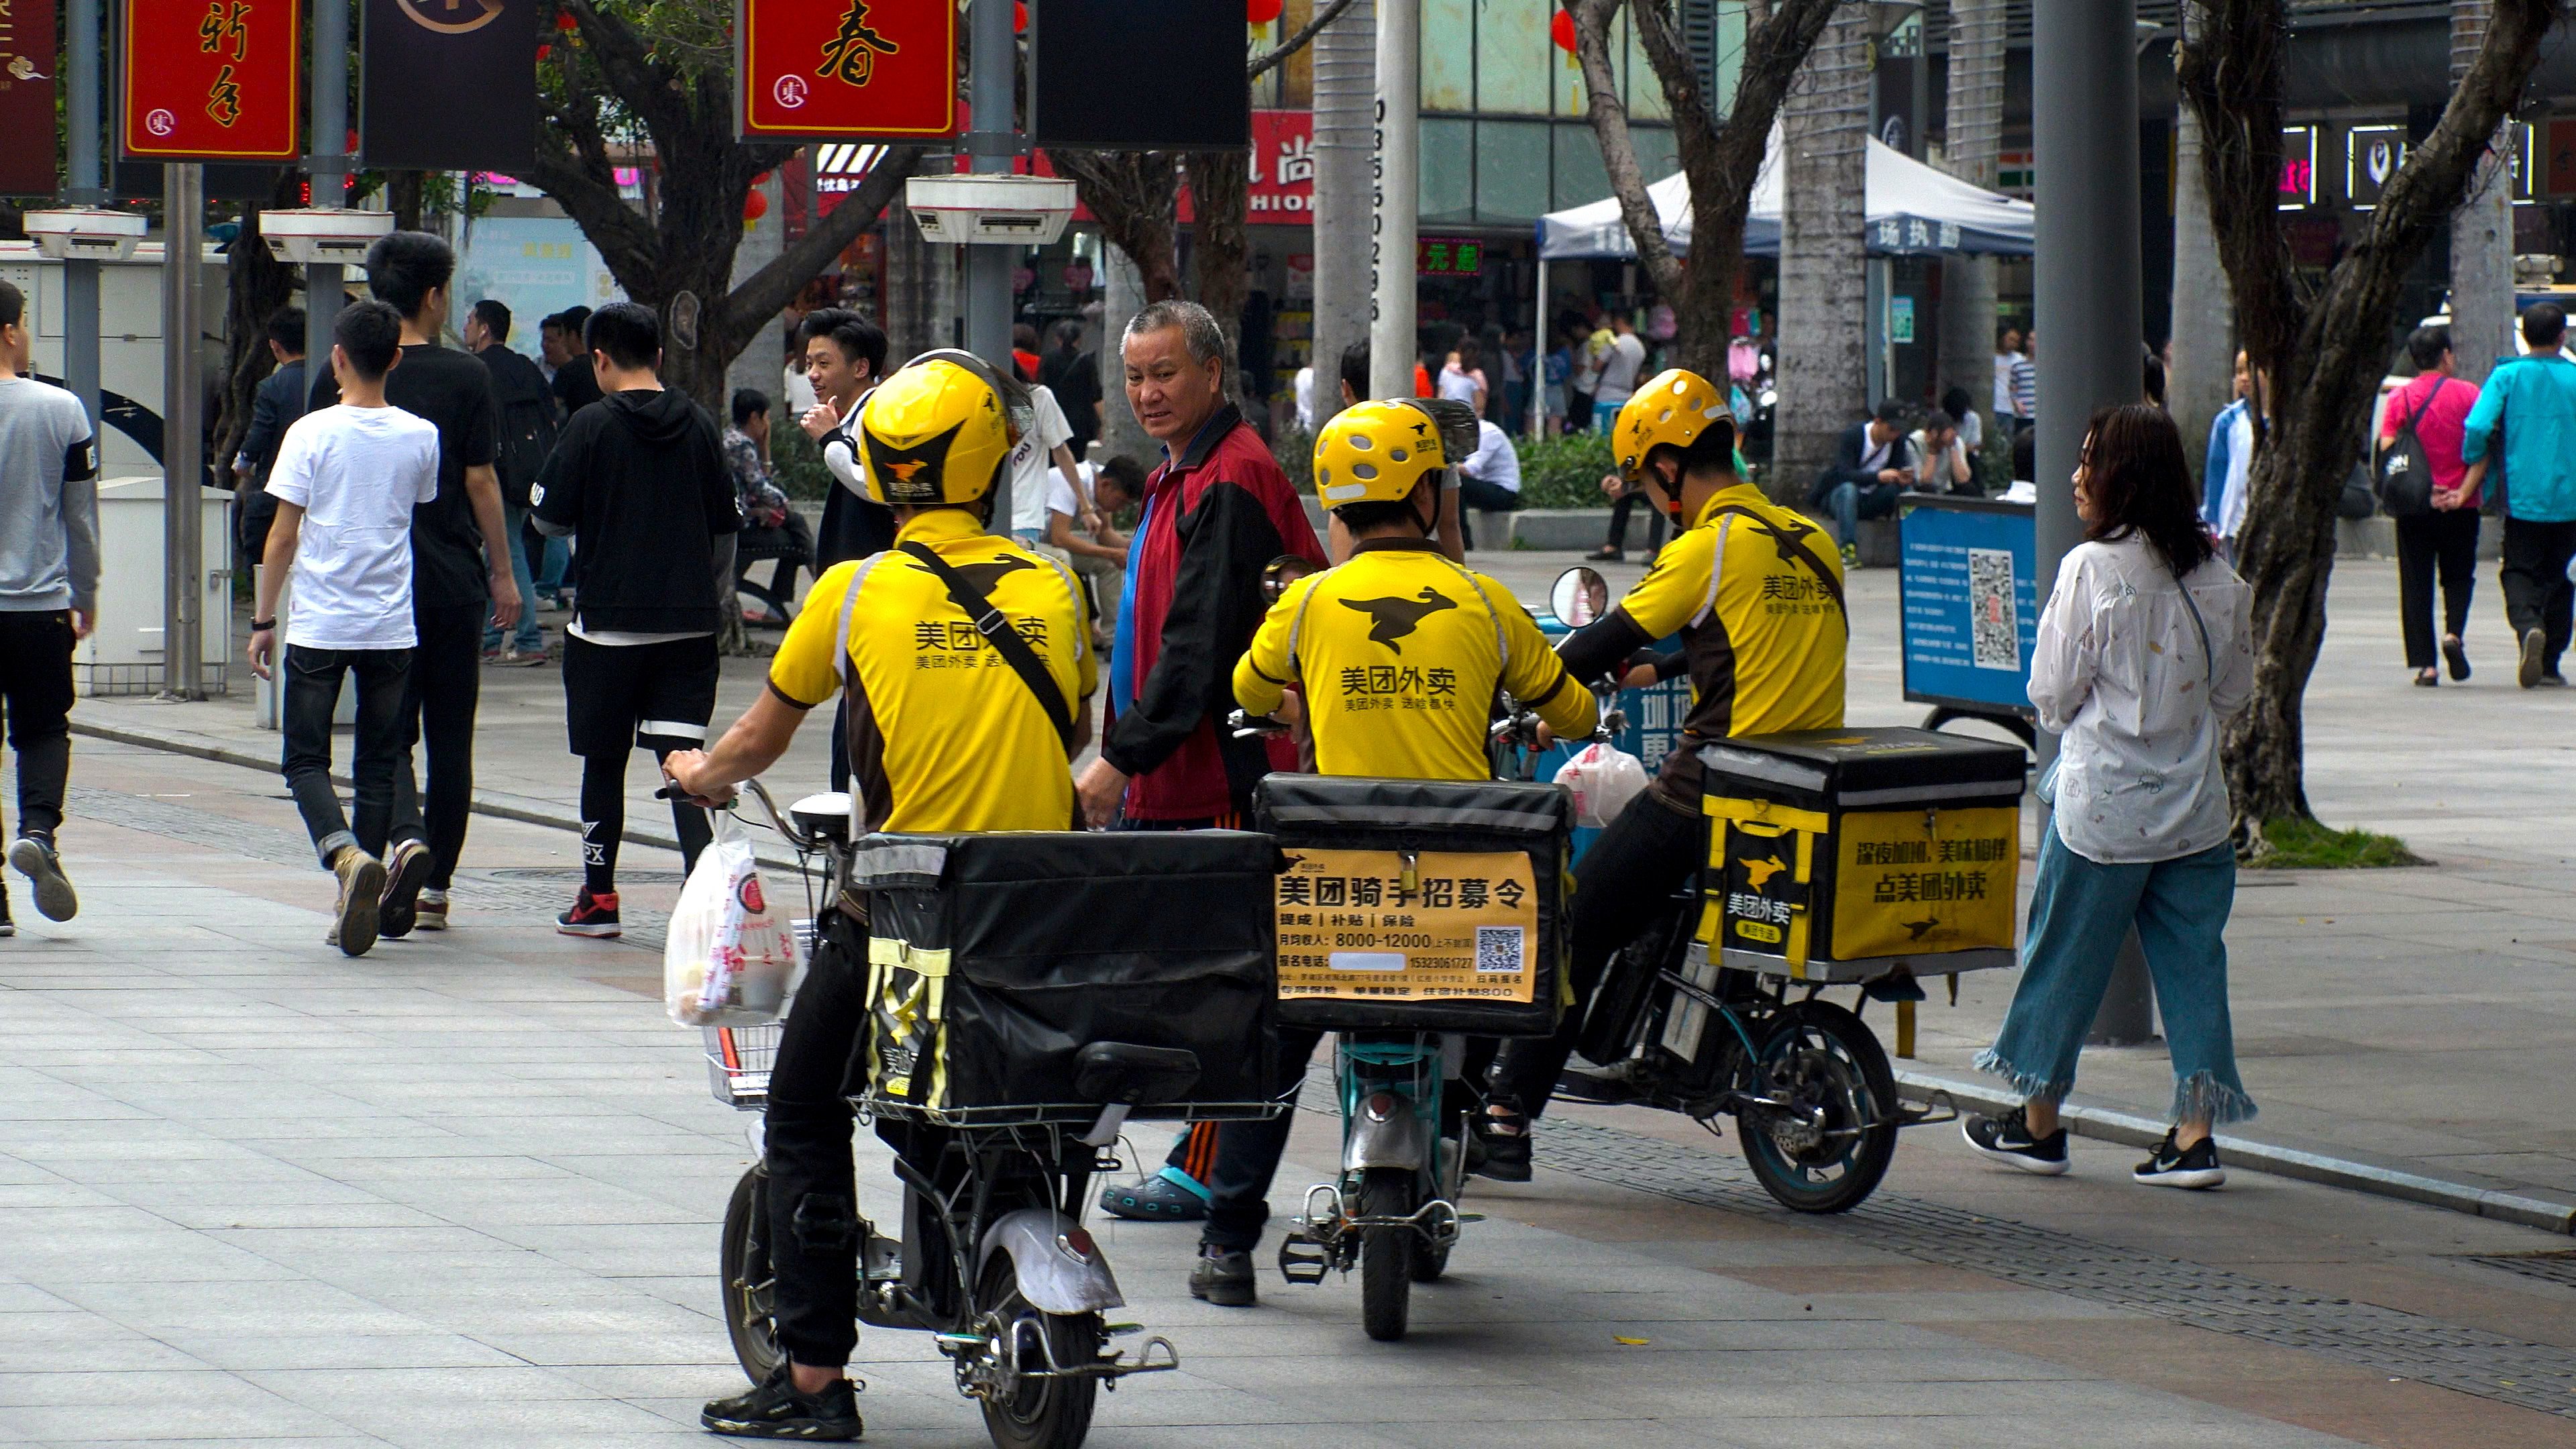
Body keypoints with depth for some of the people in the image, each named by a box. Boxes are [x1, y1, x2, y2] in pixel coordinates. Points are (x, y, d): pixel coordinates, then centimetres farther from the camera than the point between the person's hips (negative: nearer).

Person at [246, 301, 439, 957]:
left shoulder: (313, 433, -8)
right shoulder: (420, 437, 1)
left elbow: (282, 538, -6)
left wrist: (264, 619, 3)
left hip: (319, 627, -3)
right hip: (393, 625, 3)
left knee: (306, 759, 3)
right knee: (380, 760, 14)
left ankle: (347, 854, -21)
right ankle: (404, 836, -10)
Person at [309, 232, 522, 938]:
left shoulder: (341, 379, 1)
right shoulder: (465, 377, -5)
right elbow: (481, 481, -5)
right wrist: (503, 573, 5)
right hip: (453, 581, -1)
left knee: (388, 729, 3)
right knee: (450, 736, 9)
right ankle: (437, 886, 10)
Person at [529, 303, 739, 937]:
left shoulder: (592, 425, -8)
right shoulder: (699, 426, 4)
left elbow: (551, 518, -5)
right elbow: (725, 529, 11)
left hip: (609, 622, -3)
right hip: (689, 621, 3)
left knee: (604, 760, 10)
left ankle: (599, 898, 18)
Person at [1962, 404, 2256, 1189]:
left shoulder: (2093, 567, -14)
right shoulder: (2217, 574, 2)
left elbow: (2053, 690, -9)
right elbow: (2235, 687, 11)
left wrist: (2060, 715, 11)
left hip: (2104, 804, -4)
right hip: (2194, 801, 5)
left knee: (2065, 954, 10)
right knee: (2191, 959, 7)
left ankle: (2038, 1124, 20)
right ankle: (2195, 1134, 3)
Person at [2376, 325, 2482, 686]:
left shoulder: (2400, 398, 0)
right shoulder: (2468, 393, -3)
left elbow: (2386, 451, -8)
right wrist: (2463, 492, -9)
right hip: (2460, 507, -1)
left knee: (2416, 584, 6)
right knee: (2458, 575, 16)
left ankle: (2424, 664, 0)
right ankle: (2454, 633, -10)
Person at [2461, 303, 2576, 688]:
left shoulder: (2506, 376, -3)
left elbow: (2478, 428, -14)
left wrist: (2473, 466, 4)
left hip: (2523, 496, -1)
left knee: (2520, 573, 3)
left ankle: (2529, 627, -27)